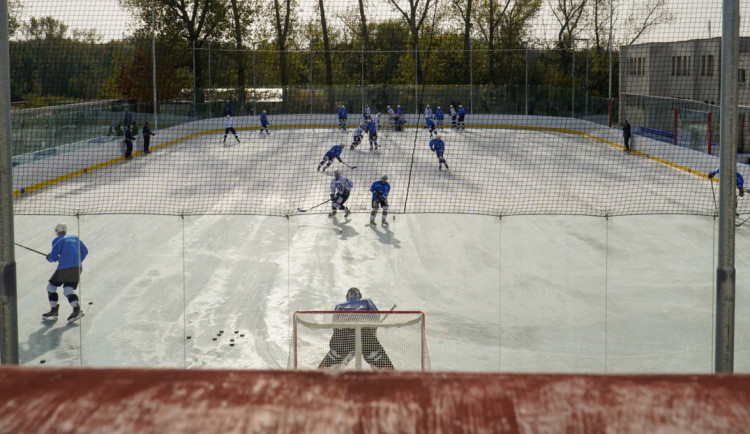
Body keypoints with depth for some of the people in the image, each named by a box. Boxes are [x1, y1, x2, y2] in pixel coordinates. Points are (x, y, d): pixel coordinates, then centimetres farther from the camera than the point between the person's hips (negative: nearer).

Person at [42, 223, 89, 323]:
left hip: (64, 268, -5)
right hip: (77, 268, 5)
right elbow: (85, 251, 18)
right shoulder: (75, 238, 21)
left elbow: (53, 257, -1)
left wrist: (49, 258, 21)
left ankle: (54, 311, 8)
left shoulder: (57, 240, 5)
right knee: (68, 290, 4)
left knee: (51, 286, 11)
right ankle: (76, 308, -23)